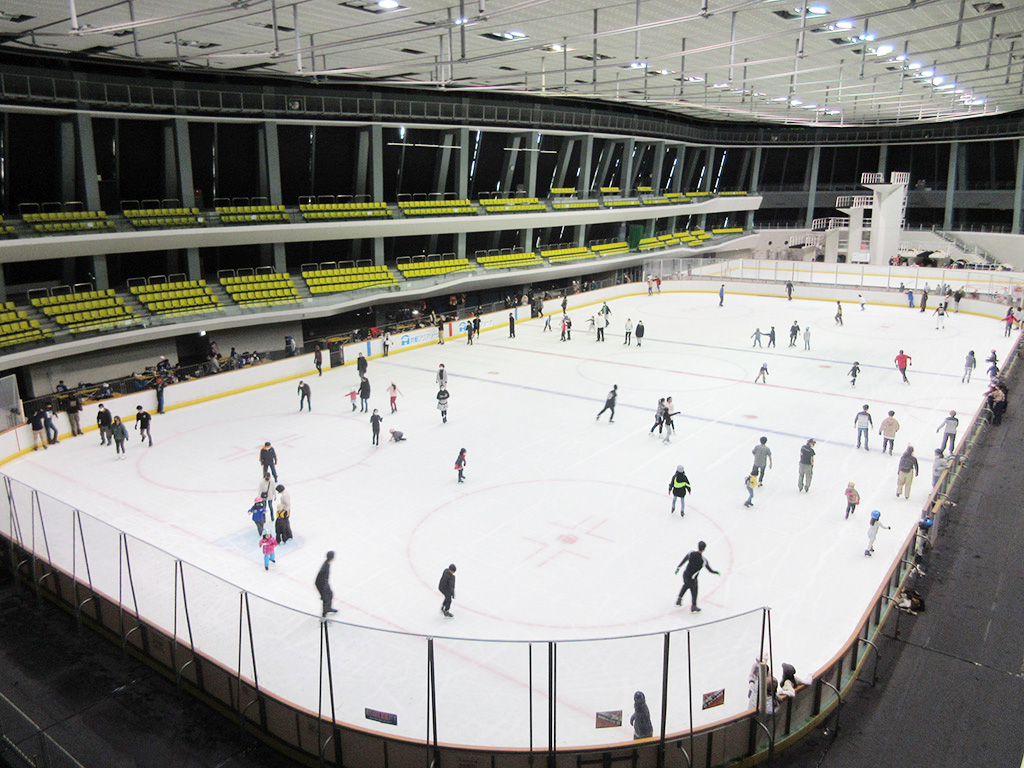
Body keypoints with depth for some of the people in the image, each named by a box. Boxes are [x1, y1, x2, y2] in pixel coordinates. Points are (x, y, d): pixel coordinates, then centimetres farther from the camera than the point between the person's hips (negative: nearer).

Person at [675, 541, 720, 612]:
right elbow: (710, 570, -9)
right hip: (692, 578, -4)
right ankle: (693, 607, 32)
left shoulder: (691, 553, -11)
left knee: (686, 585, 32)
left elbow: (683, 561, -2)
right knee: (694, 591, 18)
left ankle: (679, 600, 38)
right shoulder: (703, 560, -20)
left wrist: (678, 568, 12)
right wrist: (716, 572, 11)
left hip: (685, 574, 4)